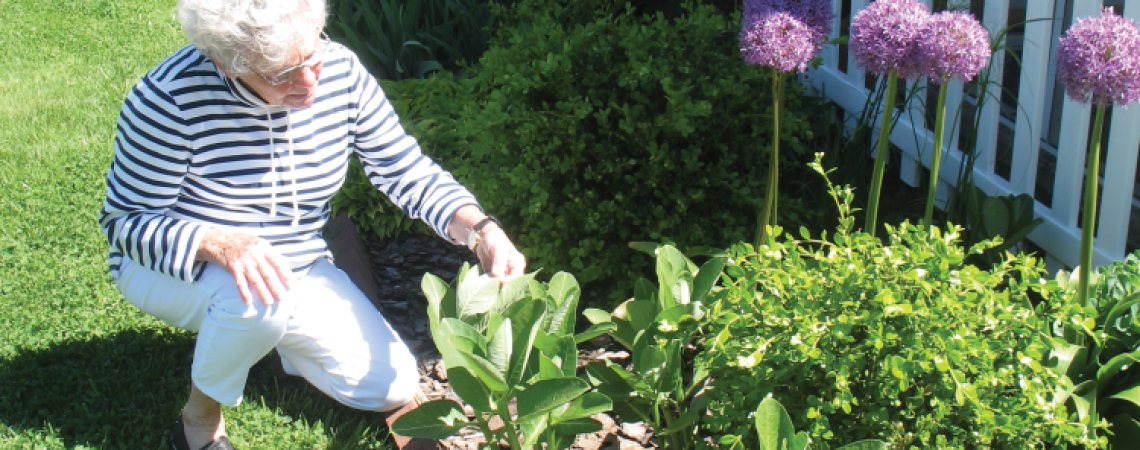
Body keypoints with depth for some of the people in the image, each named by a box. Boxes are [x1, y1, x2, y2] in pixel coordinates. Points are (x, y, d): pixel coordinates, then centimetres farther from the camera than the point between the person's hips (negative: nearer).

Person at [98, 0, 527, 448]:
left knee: (393, 387, -3)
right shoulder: (174, 96, -27)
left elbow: (409, 173, -10)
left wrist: (481, 231, -27)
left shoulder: (340, 71, -14)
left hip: (298, 265, 5)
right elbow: (126, 220, -21)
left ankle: (265, 331, 22)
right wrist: (219, 243, -41)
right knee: (259, 296, -39)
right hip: (177, 268, -5)